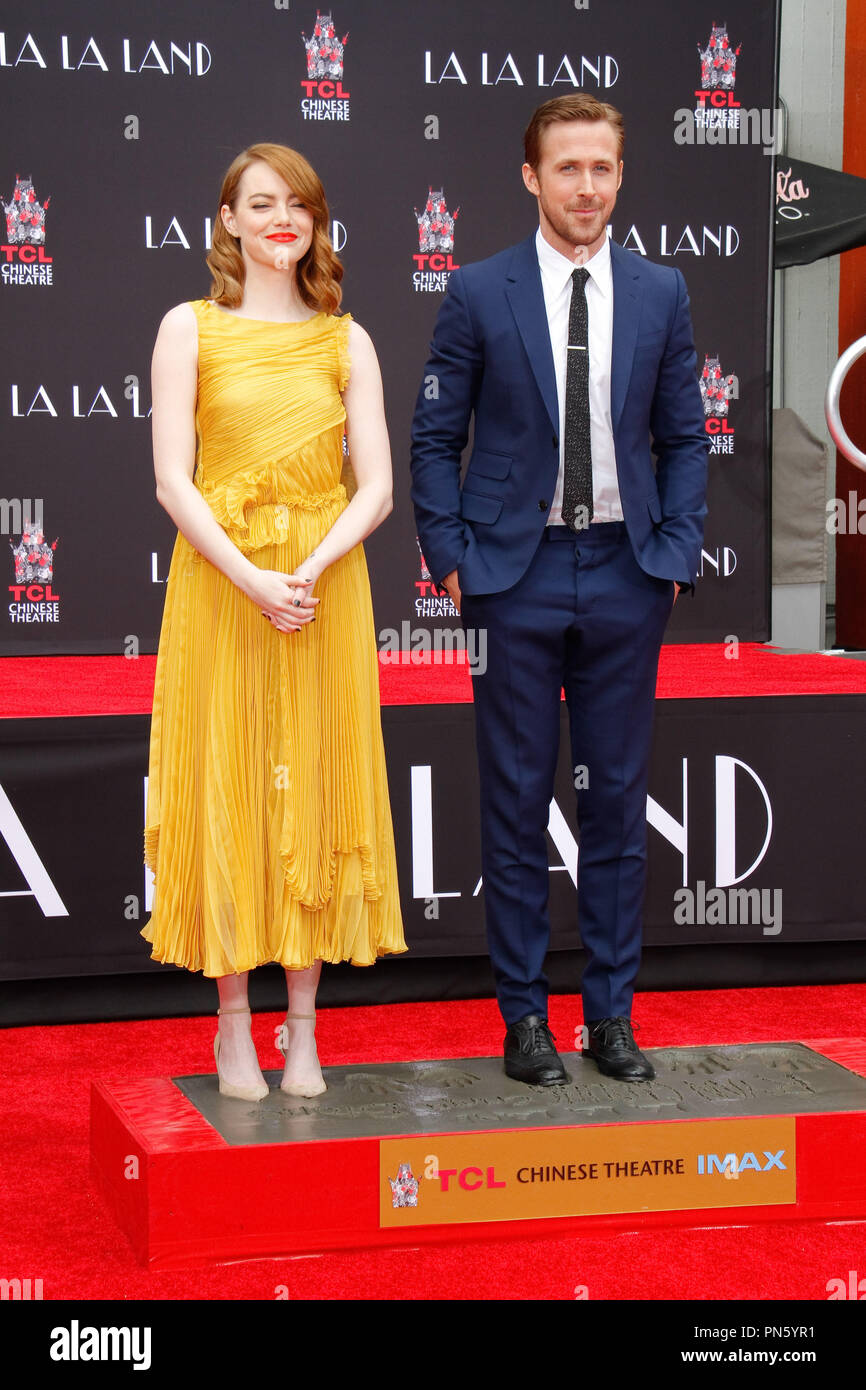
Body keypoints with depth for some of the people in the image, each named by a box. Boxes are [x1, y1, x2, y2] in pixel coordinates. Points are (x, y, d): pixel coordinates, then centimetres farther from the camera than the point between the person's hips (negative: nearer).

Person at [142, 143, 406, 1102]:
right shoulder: (189, 329, 2)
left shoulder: (346, 341, 8)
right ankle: (233, 1026, 11)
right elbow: (173, 481, -5)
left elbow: (375, 487, 1)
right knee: (223, 791, 1)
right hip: (217, 586, -2)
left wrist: (312, 567, -15)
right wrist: (251, 579, -17)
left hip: (326, 590, 2)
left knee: (315, 793, 4)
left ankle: (303, 1030, 13)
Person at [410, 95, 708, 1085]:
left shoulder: (660, 293, 7)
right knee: (516, 802, 3)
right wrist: (451, 559, -4)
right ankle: (523, 1016, 13)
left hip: (626, 573, 2)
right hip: (516, 572, -2)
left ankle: (611, 1014, 17)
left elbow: (684, 439, 11)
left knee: (617, 798, 7)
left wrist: (676, 554, 1)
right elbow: (434, 439, 3)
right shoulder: (479, 293, 0)